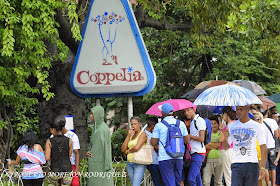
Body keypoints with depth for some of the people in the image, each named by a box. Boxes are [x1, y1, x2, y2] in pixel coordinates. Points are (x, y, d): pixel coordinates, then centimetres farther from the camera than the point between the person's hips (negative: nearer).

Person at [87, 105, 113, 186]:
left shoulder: (104, 129, -14)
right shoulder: (96, 128, 15)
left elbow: (106, 147, -16)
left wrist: (107, 166, -18)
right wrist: (88, 153, 0)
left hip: (101, 163, -9)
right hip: (95, 164, 9)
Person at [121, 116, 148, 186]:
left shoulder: (143, 134, -5)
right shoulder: (131, 136, 17)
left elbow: (136, 148, -20)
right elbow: (123, 149, 7)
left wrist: (128, 151, 1)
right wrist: (128, 135, 2)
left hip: (139, 164, -8)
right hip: (130, 164, 8)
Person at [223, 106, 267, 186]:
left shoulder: (256, 126, 3)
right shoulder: (231, 127, 10)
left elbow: (263, 148, 0)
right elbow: (225, 147, 13)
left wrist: (262, 167, -9)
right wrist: (225, 138, -10)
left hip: (252, 165, -1)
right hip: (236, 165, 1)